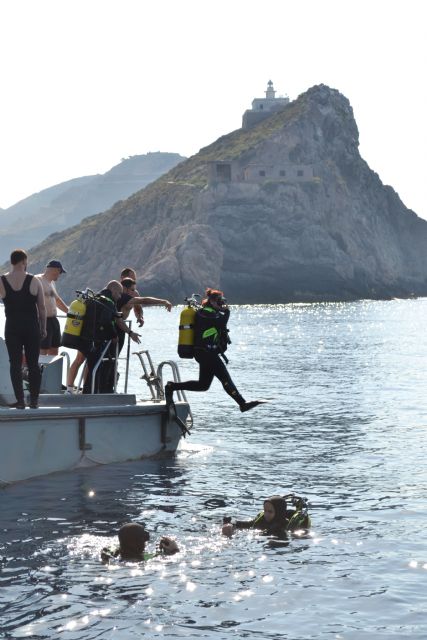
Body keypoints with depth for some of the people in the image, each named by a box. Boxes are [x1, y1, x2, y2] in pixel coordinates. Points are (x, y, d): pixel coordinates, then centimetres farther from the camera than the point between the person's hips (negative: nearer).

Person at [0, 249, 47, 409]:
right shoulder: (34, 281, -5)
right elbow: (42, 308, -1)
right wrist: (43, 328, 8)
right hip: (32, 327, 0)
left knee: (15, 364, 5)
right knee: (33, 364, 8)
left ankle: (20, 400, 2)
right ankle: (34, 400, 8)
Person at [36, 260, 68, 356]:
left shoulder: (51, 282, 18)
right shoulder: (38, 280, -11)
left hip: (53, 320, 9)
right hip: (43, 320, -9)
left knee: (54, 351, 10)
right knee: (43, 351, -10)